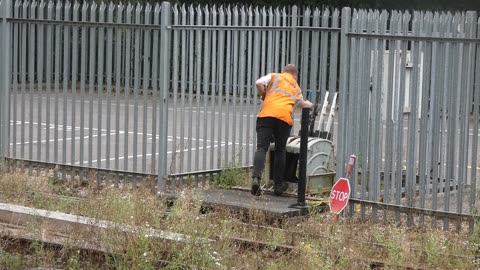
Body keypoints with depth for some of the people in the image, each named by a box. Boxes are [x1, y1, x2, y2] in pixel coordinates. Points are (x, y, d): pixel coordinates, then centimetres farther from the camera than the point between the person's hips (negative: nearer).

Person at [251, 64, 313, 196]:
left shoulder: (274, 76, 20)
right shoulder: (296, 88, 29)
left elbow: (259, 83, 1)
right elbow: (301, 103, 49)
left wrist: (264, 96, 18)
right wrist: (308, 105, 72)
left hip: (267, 114, -2)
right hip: (285, 117, 2)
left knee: (262, 148, -7)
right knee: (280, 151, 15)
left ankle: (256, 177, -29)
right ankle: (278, 185, 18)